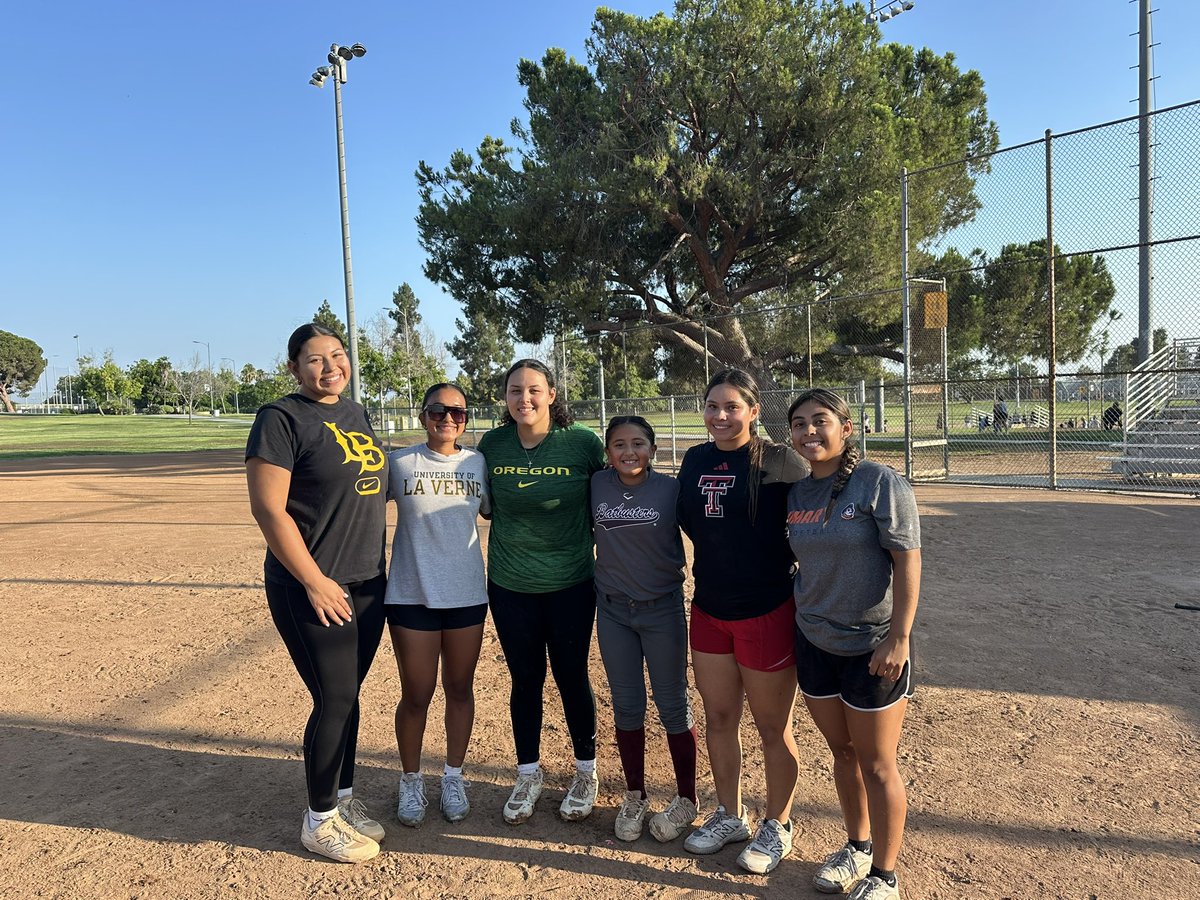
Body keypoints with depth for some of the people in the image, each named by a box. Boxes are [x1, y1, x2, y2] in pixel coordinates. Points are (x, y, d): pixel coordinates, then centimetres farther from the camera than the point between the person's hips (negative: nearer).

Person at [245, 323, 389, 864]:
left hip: (367, 583, 7)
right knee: (335, 699, 0)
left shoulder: (356, 415, 12)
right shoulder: (282, 418, -12)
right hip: (313, 589, -7)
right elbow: (268, 508, -17)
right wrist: (315, 581, -18)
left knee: (346, 695, 16)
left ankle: (342, 798, 32)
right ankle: (319, 820, 19)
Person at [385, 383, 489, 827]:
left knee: (460, 689, 14)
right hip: (412, 597, -2)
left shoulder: (478, 463, 2)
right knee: (416, 695, 8)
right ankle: (411, 780, 30)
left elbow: (493, 510, 16)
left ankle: (453, 777, 34)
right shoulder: (398, 463, -5)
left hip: (468, 596, 2)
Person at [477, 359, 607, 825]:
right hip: (509, 587, 2)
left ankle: (586, 771, 33)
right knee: (525, 679, 13)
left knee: (571, 677, 11)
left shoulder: (583, 443, -11)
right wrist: (514, 539, 3)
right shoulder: (491, 445, -4)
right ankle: (529, 774, 33)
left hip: (570, 584, -2)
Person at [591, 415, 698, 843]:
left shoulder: (671, 489, -12)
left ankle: (686, 799, 28)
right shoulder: (596, 486, -5)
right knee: (626, 707, 13)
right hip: (613, 610, 2)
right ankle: (634, 797, 31)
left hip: (663, 609, -2)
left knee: (673, 706, 9)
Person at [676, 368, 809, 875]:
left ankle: (777, 827, 33)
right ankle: (729, 816, 39)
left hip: (765, 612, -5)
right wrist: (718, 562, 10)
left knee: (772, 727, 11)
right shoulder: (696, 460, 3)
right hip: (708, 610, 6)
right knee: (718, 719, 18)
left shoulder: (776, 460, -13)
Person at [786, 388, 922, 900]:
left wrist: (898, 637, -19)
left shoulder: (880, 483, -15)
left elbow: (907, 561, -17)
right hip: (815, 641, 5)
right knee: (841, 751, 19)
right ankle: (857, 847, 40)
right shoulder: (796, 493, 2)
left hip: (873, 647, -5)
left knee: (876, 764, 8)